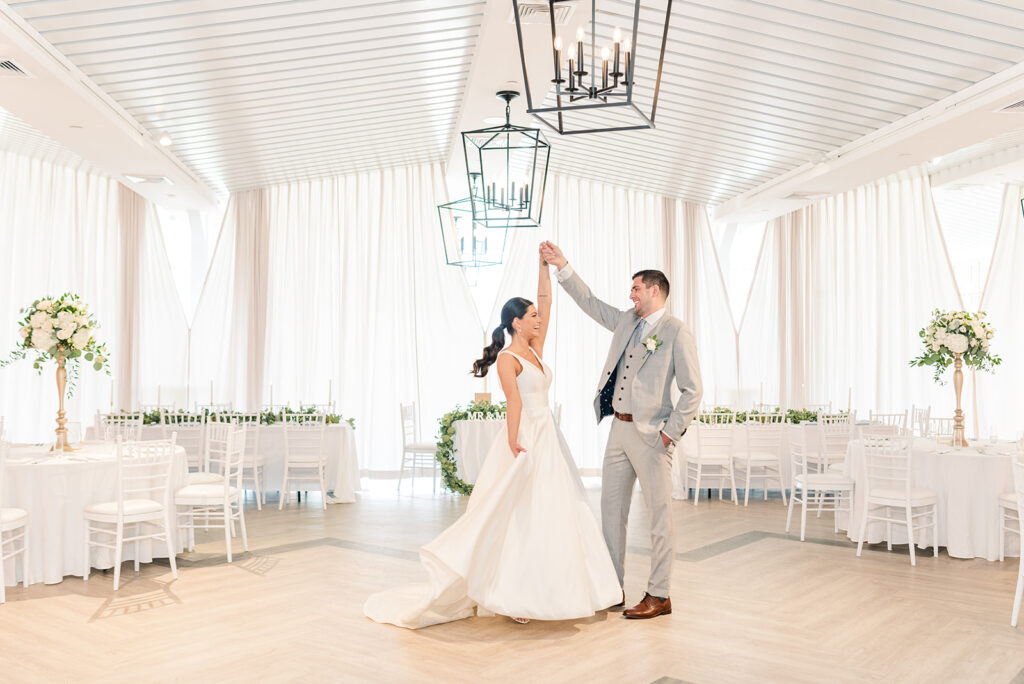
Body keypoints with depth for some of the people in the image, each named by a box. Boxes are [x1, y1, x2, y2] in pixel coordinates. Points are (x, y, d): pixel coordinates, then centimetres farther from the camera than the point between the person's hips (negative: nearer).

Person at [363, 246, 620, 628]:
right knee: (521, 518, -5)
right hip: (526, 439, -9)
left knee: (551, 515, 8)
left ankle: (541, 592, 16)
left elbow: (546, 302, 14)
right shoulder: (507, 358, -9)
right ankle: (512, 597, 2)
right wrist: (515, 446, -28)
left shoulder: (535, 351, 13)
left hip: (549, 439, 9)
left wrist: (545, 265, 12)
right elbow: (514, 403, -21)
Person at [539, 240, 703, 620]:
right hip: (619, 429, 8)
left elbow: (692, 391, -10)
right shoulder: (627, 321, 13)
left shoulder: (676, 332, -8)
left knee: (658, 514, 2)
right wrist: (562, 266, 18)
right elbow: (591, 302, 22)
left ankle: (658, 596, 12)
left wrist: (670, 433, -13)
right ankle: (612, 587, 23)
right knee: (612, 509, 12)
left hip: (650, 434, -8)